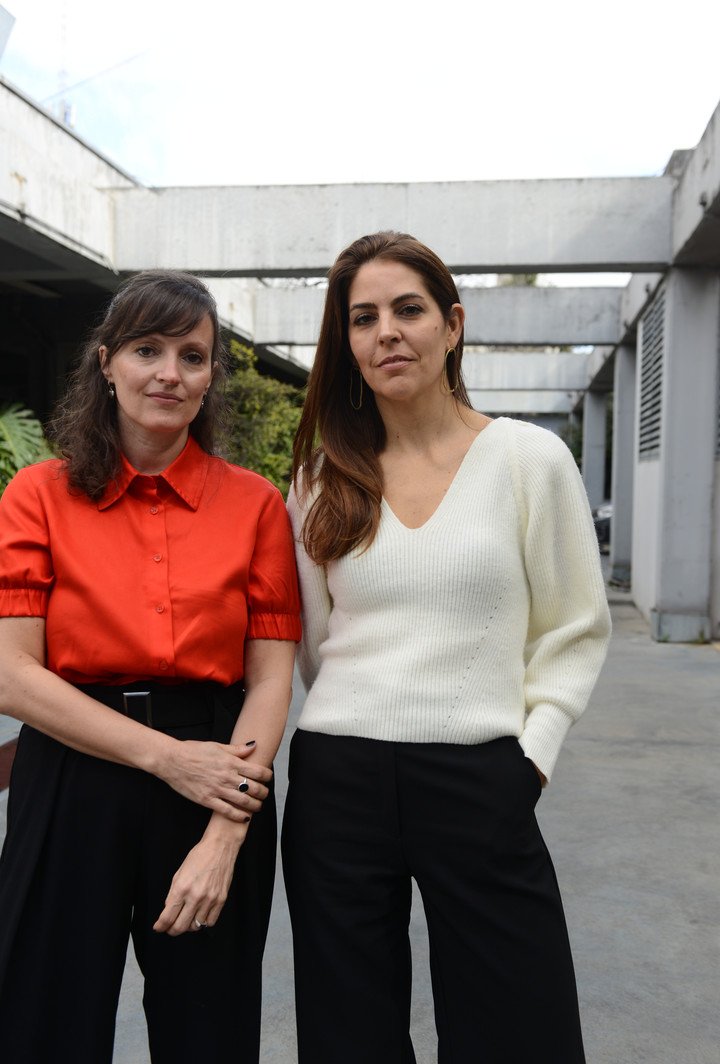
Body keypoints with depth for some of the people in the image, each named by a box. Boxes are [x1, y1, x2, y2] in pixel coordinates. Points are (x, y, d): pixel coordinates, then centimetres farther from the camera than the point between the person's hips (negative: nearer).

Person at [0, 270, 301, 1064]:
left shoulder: (255, 504, 1)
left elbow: (270, 678, -2)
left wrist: (225, 836, -12)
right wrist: (168, 758, -15)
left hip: (219, 791, 1)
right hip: (71, 789, -1)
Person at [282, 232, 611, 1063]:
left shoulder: (531, 457, -1)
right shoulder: (323, 475, 6)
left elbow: (574, 629, 1)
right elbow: (313, 639, 11)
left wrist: (532, 752, -6)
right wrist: (357, 721, 6)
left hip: (480, 783, -2)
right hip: (336, 778, 2)